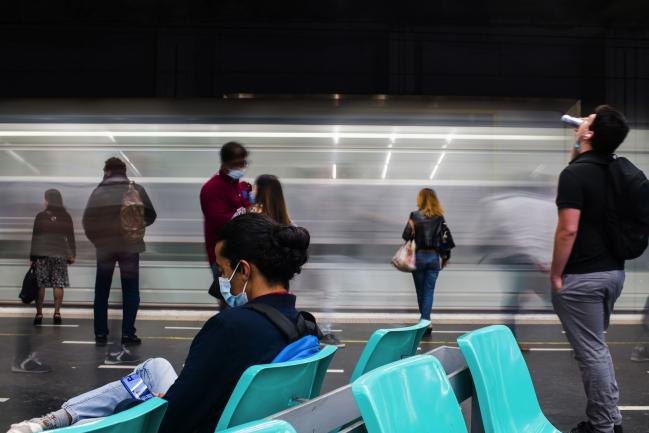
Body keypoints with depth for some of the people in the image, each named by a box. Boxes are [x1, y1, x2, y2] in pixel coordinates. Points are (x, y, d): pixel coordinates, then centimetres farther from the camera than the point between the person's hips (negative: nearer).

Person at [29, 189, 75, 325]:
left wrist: (32, 257, 3)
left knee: (39, 284, 3)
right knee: (58, 284, 2)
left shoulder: (40, 216, -3)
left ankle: (39, 314, 2)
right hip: (60, 254, 2)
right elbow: (70, 237, 5)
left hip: (42, 254, -1)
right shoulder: (66, 217, 3)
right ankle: (57, 313, -1)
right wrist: (72, 255, 10)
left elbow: (35, 238, -2)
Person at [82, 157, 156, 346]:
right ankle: (128, 333, 3)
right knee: (130, 291, 8)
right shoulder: (137, 190, -1)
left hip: (105, 247, 0)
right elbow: (151, 216, 3)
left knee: (101, 291, 11)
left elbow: (87, 220, -7)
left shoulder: (99, 192, -3)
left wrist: (97, 240, 7)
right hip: (130, 247, 0)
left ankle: (100, 333, 11)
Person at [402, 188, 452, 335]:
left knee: (420, 290, 14)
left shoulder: (415, 216, -8)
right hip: (434, 257, 1)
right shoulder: (440, 217, -2)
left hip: (418, 256, -1)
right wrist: (445, 257, 9)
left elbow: (406, 236, -11)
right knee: (429, 291, 4)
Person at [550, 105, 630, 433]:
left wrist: (556, 274, -14)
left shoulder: (574, 174, -17)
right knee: (596, 346, 21)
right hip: (613, 271, 9)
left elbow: (568, 230, -23)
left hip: (582, 277, -9)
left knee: (590, 353, 2)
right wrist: (576, 146, 20)